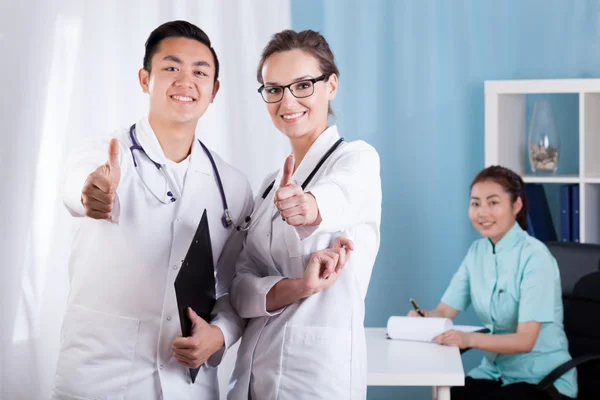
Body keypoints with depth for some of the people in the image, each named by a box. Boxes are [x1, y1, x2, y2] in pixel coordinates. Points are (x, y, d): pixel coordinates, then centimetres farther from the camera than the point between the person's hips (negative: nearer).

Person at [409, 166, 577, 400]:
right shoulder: (477, 251, 3)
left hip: (543, 380, -5)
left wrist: (470, 339, -40)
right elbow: (444, 312, 2)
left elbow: (524, 340, -23)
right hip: (495, 372, 5)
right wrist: (421, 318, -21)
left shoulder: (535, 257, -18)